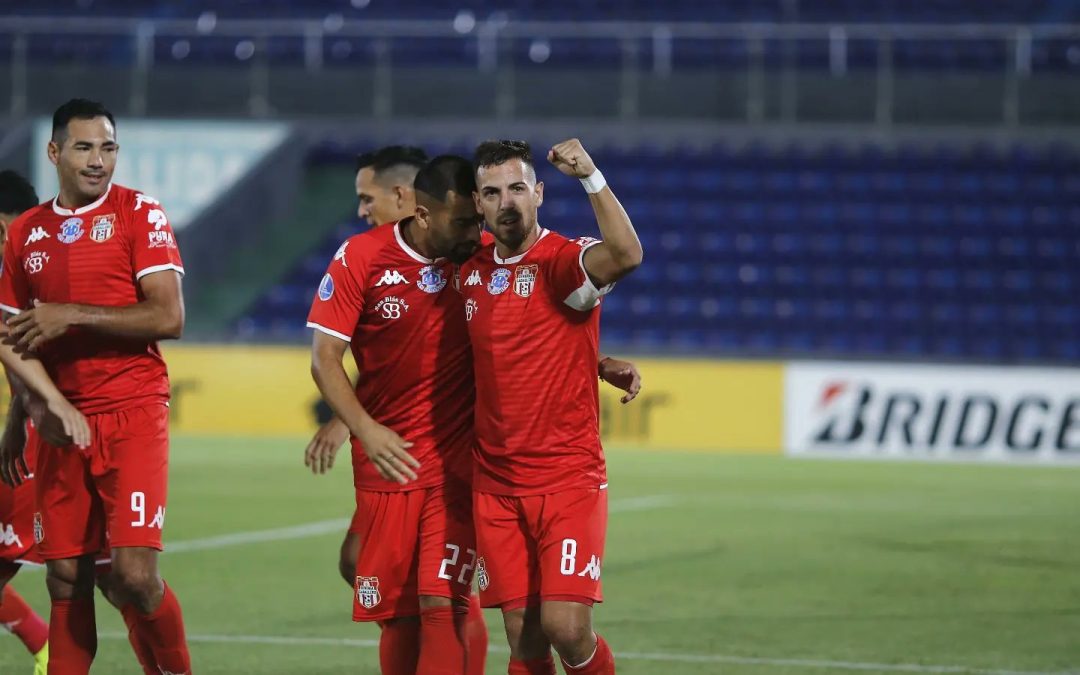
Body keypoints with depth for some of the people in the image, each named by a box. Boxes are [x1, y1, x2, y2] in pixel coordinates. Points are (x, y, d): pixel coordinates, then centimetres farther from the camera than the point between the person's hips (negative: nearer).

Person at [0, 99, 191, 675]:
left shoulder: (140, 214, -3)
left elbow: (168, 318, -12)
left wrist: (73, 316, -14)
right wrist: (52, 401, -7)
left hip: (133, 414, -4)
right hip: (65, 423, 4)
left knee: (134, 574, -14)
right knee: (66, 580, 5)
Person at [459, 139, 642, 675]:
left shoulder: (564, 260, -9)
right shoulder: (471, 273, 9)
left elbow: (626, 255, -32)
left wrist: (591, 177, -35)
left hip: (568, 479, -5)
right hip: (495, 485, 5)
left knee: (566, 628, -14)